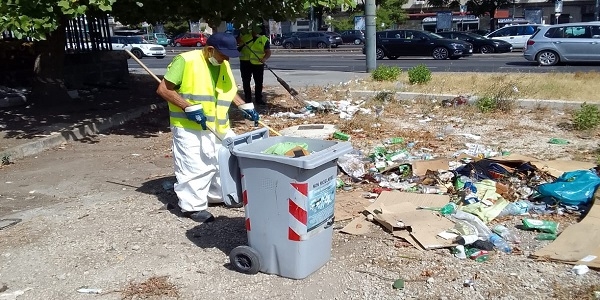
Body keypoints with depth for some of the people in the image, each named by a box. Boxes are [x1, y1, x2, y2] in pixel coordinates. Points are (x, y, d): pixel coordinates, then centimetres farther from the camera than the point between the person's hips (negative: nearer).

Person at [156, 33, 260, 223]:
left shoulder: (223, 65, 8)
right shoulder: (186, 61, -15)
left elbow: (229, 90, 25)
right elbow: (163, 89, -15)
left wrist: (244, 107, 11)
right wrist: (189, 108, -21)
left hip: (217, 126, 8)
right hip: (189, 127, -7)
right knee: (194, 167, -3)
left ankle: (217, 194, 36)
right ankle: (193, 206, 12)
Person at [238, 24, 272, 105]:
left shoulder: (264, 39, -1)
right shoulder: (245, 35, 4)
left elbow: (268, 52, -6)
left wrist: (264, 58, -26)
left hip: (258, 64, -1)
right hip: (245, 62, 1)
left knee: (259, 82, 5)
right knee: (246, 82, 7)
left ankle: (258, 99, 18)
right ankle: (247, 99, 18)